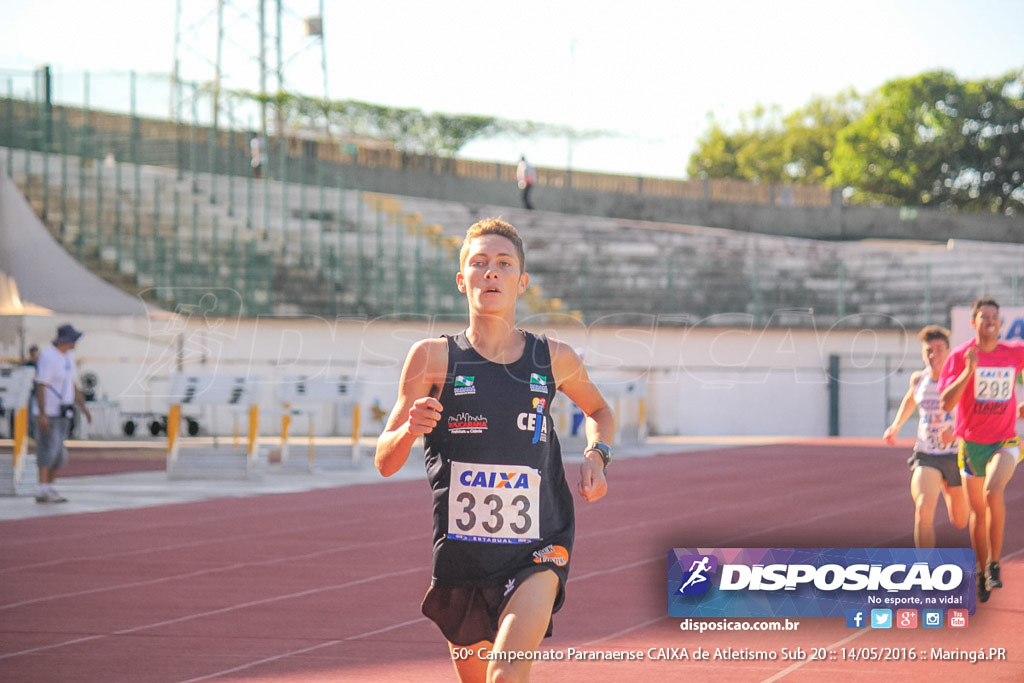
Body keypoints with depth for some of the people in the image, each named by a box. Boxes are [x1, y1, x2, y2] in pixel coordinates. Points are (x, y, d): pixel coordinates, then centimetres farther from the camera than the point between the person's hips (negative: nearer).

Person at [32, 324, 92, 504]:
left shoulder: (68, 356, 11)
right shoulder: (48, 356, -16)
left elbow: (72, 384, 20)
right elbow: (40, 386, -19)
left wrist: (83, 407, 14)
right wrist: (42, 415, -25)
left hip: (63, 413, 9)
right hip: (48, 413, -9)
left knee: (59, 454, 8)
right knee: (48, 450, -13)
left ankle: (49, 488, 14)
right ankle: (43, 492, -15)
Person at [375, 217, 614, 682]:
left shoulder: (555, 359, 2)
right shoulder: (434, 357, -3)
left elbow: (598, 410, 25)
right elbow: (385, 463, -2)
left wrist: (596, 455, 4)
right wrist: (410, 429, -24)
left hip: (538, 551, -1)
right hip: (460, 553, 1)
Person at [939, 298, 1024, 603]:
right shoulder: (960, 356, -7)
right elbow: (947, 403, -15)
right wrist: (969, 370, -26)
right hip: (972, 443, 1)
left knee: (993, 491, -28)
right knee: (977, 510, 10)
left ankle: (994, 565, -17)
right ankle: (982, 573, 28)